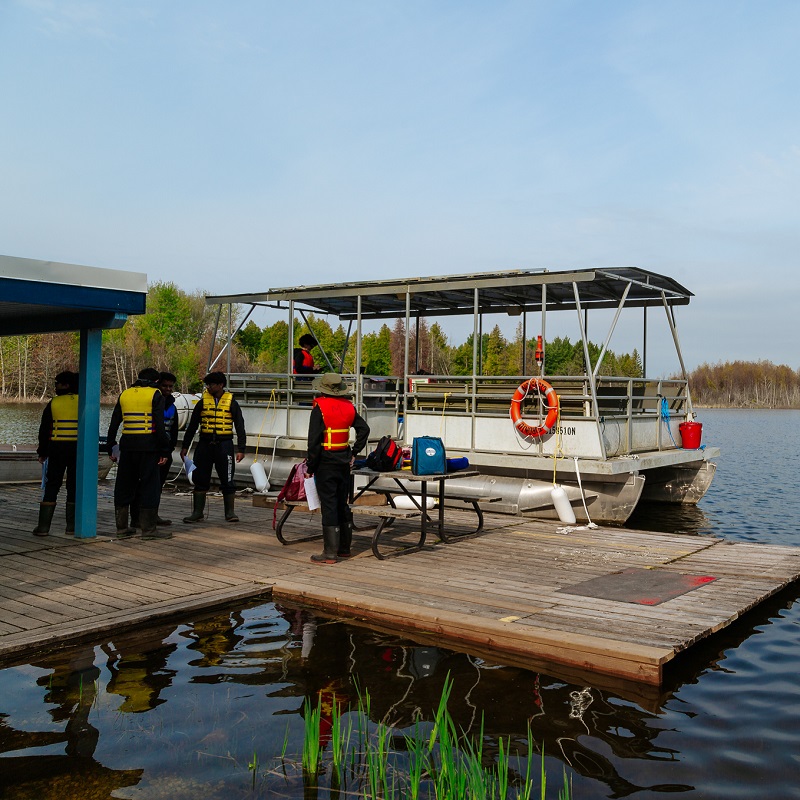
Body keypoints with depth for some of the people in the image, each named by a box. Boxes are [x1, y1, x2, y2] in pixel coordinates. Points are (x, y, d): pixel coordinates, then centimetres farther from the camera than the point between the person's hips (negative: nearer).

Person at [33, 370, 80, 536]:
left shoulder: (54, 403, -3)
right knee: (74, 487, 7)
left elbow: (44, 430, 0)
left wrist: (42, 452, 9)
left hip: (57, 449, -1)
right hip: (78, 449, 1)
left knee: (51, 487, 5)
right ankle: (71, 527, 7)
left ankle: (43, 526, 4)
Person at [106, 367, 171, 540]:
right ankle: (149, 529, 1)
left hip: (127, 446, 5)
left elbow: (113, 424, 14)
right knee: (150, 486, 0)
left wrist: (111, 448, 19)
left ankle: (122, 528, 16)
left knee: (124, 486, 12)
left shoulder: (124, 395, 14)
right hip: (148, 446, -5)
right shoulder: (155, 395, -2)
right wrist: (164, 450, -8)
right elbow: (160, 426, -10)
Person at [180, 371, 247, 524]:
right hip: (205, 444, 2)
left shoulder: (231, 402, 3)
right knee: (200, 479, 4)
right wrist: (185, 446, 9)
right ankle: (197, 512, 14)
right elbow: (192, 426, 13)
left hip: (224, 444, -2)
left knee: (227, 480, -1)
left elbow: (240, 426, 3)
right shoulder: (203, 402, 8)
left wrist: (241, 449, -3)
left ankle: (230, 512, 11)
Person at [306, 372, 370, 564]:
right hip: (344, 460, 6)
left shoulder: (320, 407, -13)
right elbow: (364, 429, 14)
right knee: (342, 503, 16)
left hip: (326, 461, -6)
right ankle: (344, 548, 25)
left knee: (328, 505, -4)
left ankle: (330, 553, -1)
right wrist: (354, 452, 15)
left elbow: (314, 440, -16)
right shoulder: (348, 406, 6)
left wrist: (311, 467, -9)